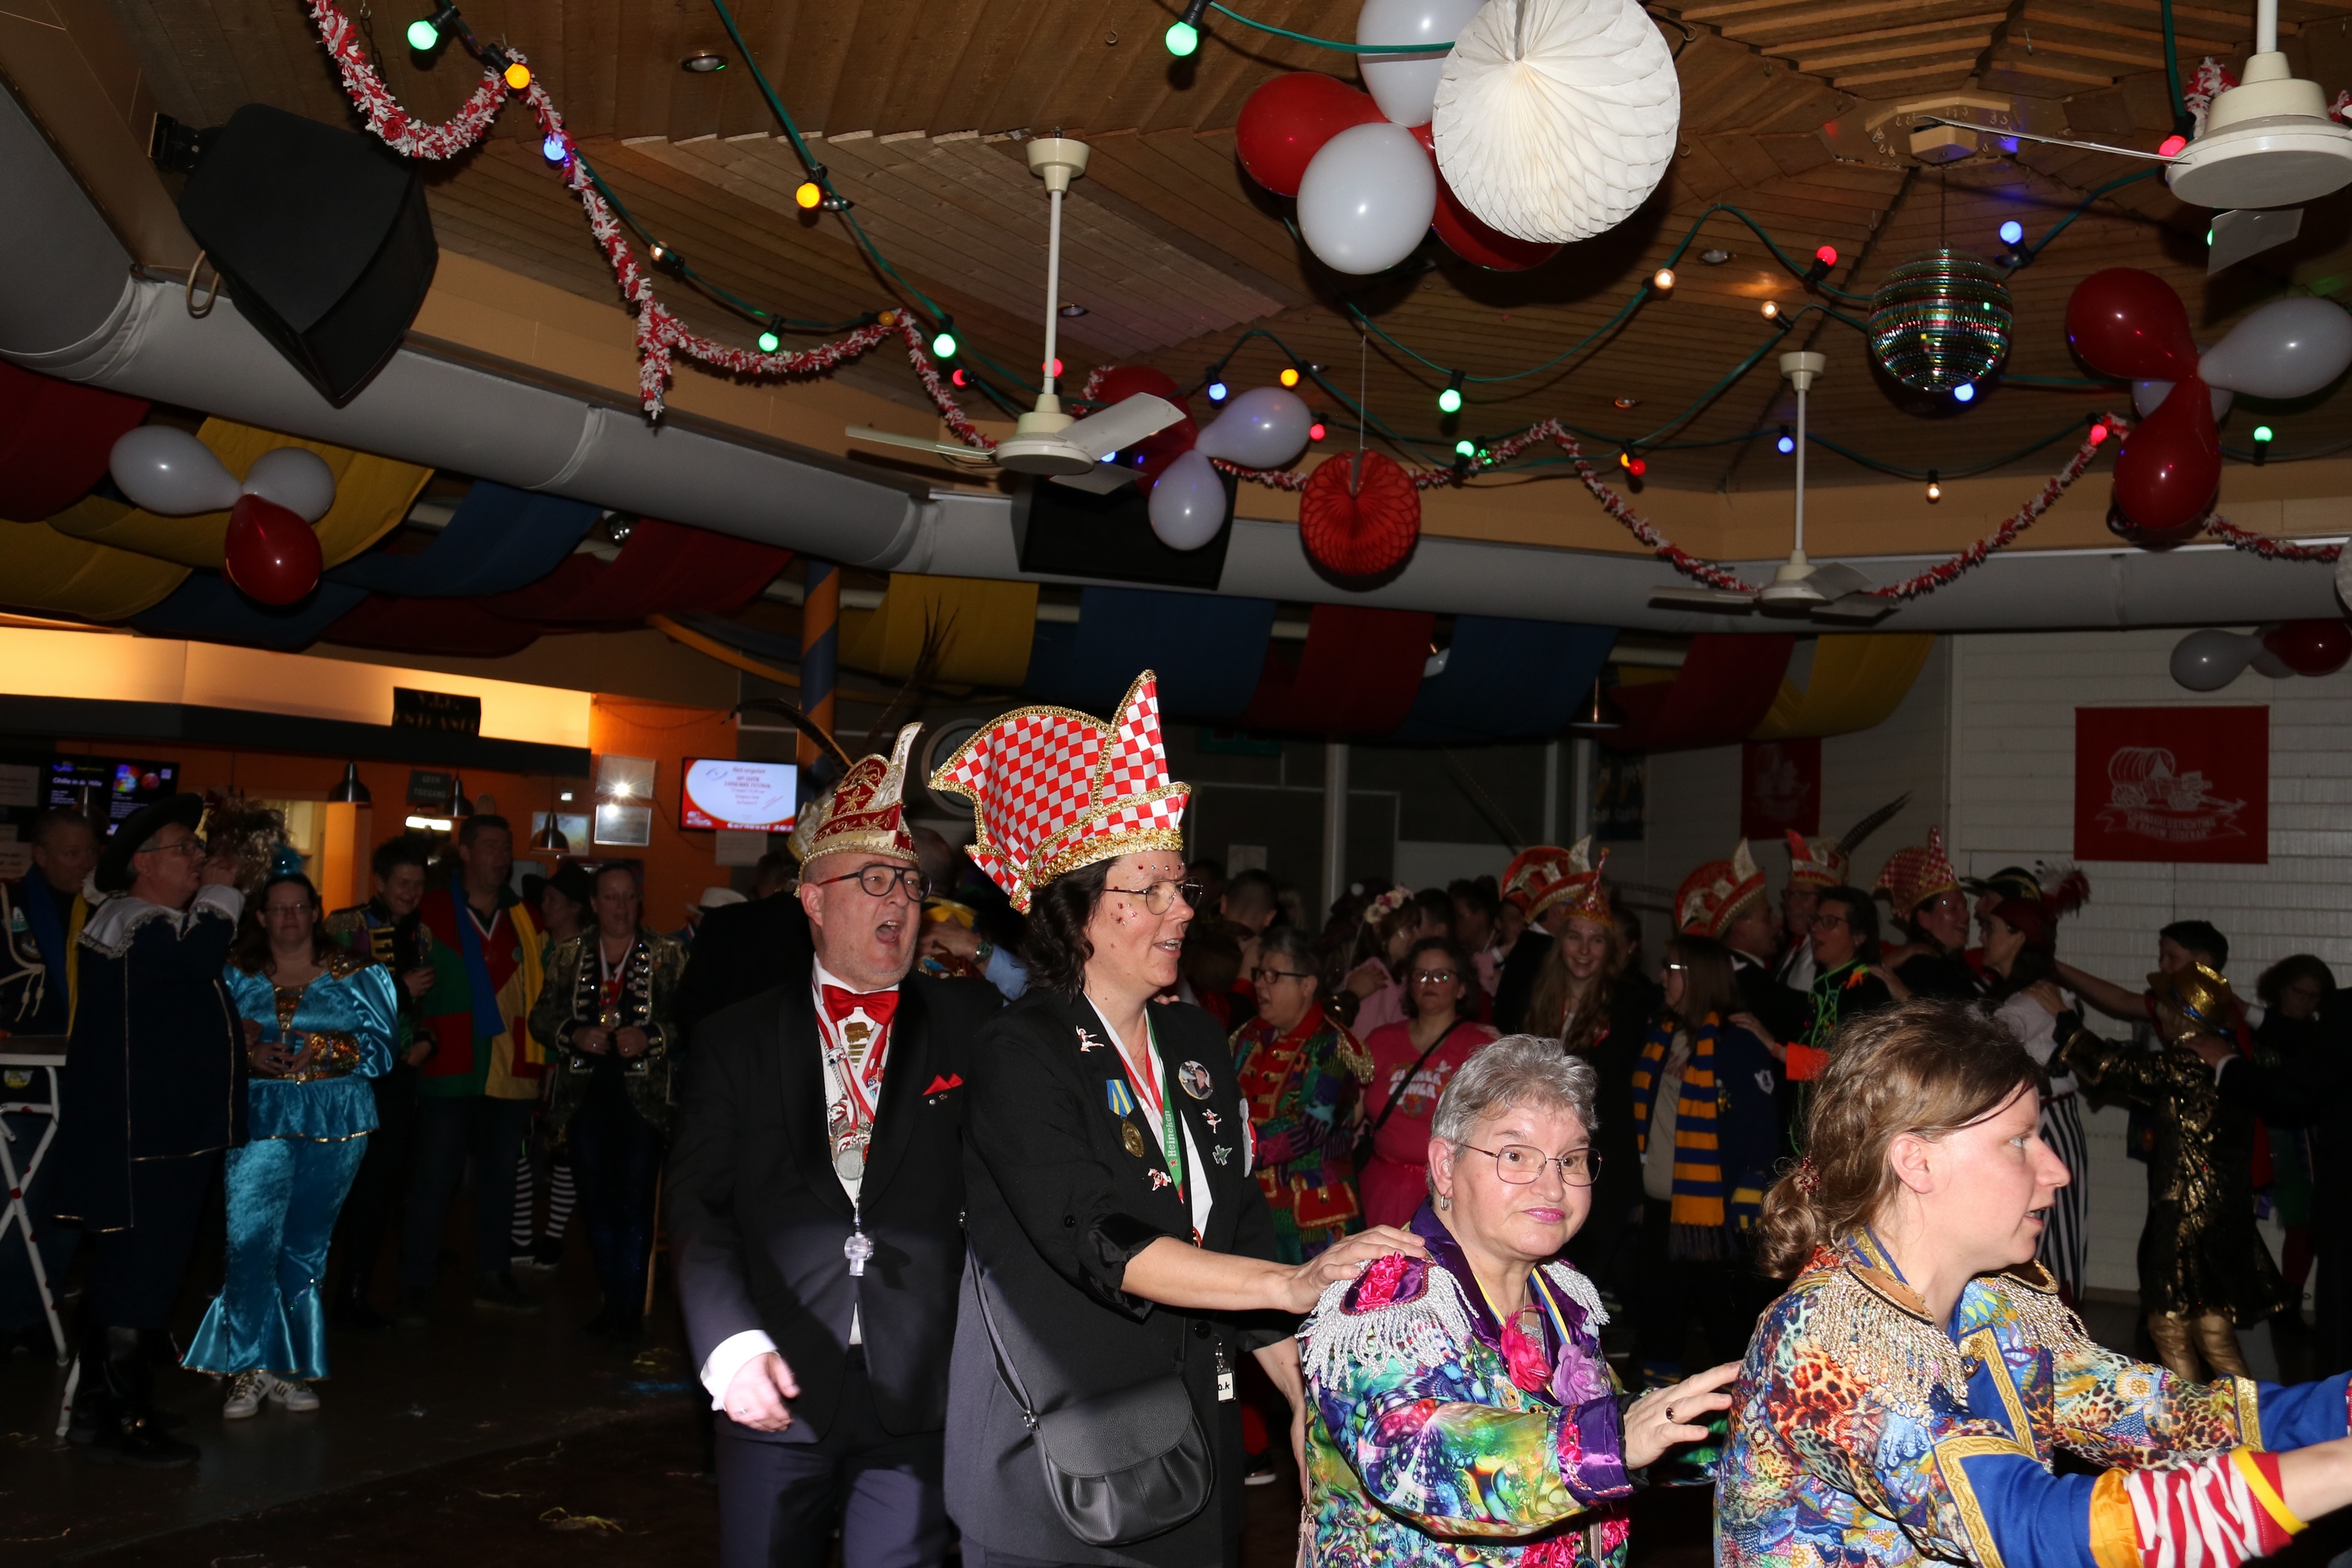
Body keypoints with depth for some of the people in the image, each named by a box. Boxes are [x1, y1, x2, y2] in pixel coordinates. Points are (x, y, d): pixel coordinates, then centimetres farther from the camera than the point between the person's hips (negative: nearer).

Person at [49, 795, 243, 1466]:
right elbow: (199, 955, -32)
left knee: (119, 1273, 17)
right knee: (143, 1278, -6)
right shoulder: (133, 925, -16)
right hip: (144, 1140, -11)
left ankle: (96, 1407, 27)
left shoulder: (160, 924, 17)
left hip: (161, 1133, 11)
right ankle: (125, 1420, 1)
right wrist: (220, 892, -17)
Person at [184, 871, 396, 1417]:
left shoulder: (356, 976, 6)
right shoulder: (235, 973, 9)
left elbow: (381, 1043, 2)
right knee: (248, 1239, -13)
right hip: (258, 1120, 0)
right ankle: (250, 1368, -3)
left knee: (306, 1247, 7)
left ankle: (287, 1369, 17)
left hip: (334, 1126, 1)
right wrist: (252, 1053, -13)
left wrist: (329, 1050, -15)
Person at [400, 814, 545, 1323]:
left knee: (500, 1177, 10)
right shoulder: (431, 913, 1)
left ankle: (492, 1278, 21)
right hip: (450, 1070, -3)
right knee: (434, 1179, -1)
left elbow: (544, 990, 15)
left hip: (512, 1071, 3)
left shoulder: (526, 921, 10)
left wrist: (540, 1058, 7)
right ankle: (415, 1285, 7)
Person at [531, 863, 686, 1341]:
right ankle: (613, 1300, 19)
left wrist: (651, 1037, -17)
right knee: (596, 1202, 6)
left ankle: (629, 1309, -1)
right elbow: (541, 1019, 10)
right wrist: (575, 1035, -9)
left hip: (642, 1098, -3)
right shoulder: (566, 956, 11)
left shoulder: (668, 957, 4)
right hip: (585, 1097, 3)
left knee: (634, 1202, -7)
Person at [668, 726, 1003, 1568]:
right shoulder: (735, 1039, 4)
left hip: (919, 1400, 0)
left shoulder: (967, 1025, 4)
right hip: (776, 1395, 0)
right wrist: (730, 1341, -16)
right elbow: (697, 1205, -3)